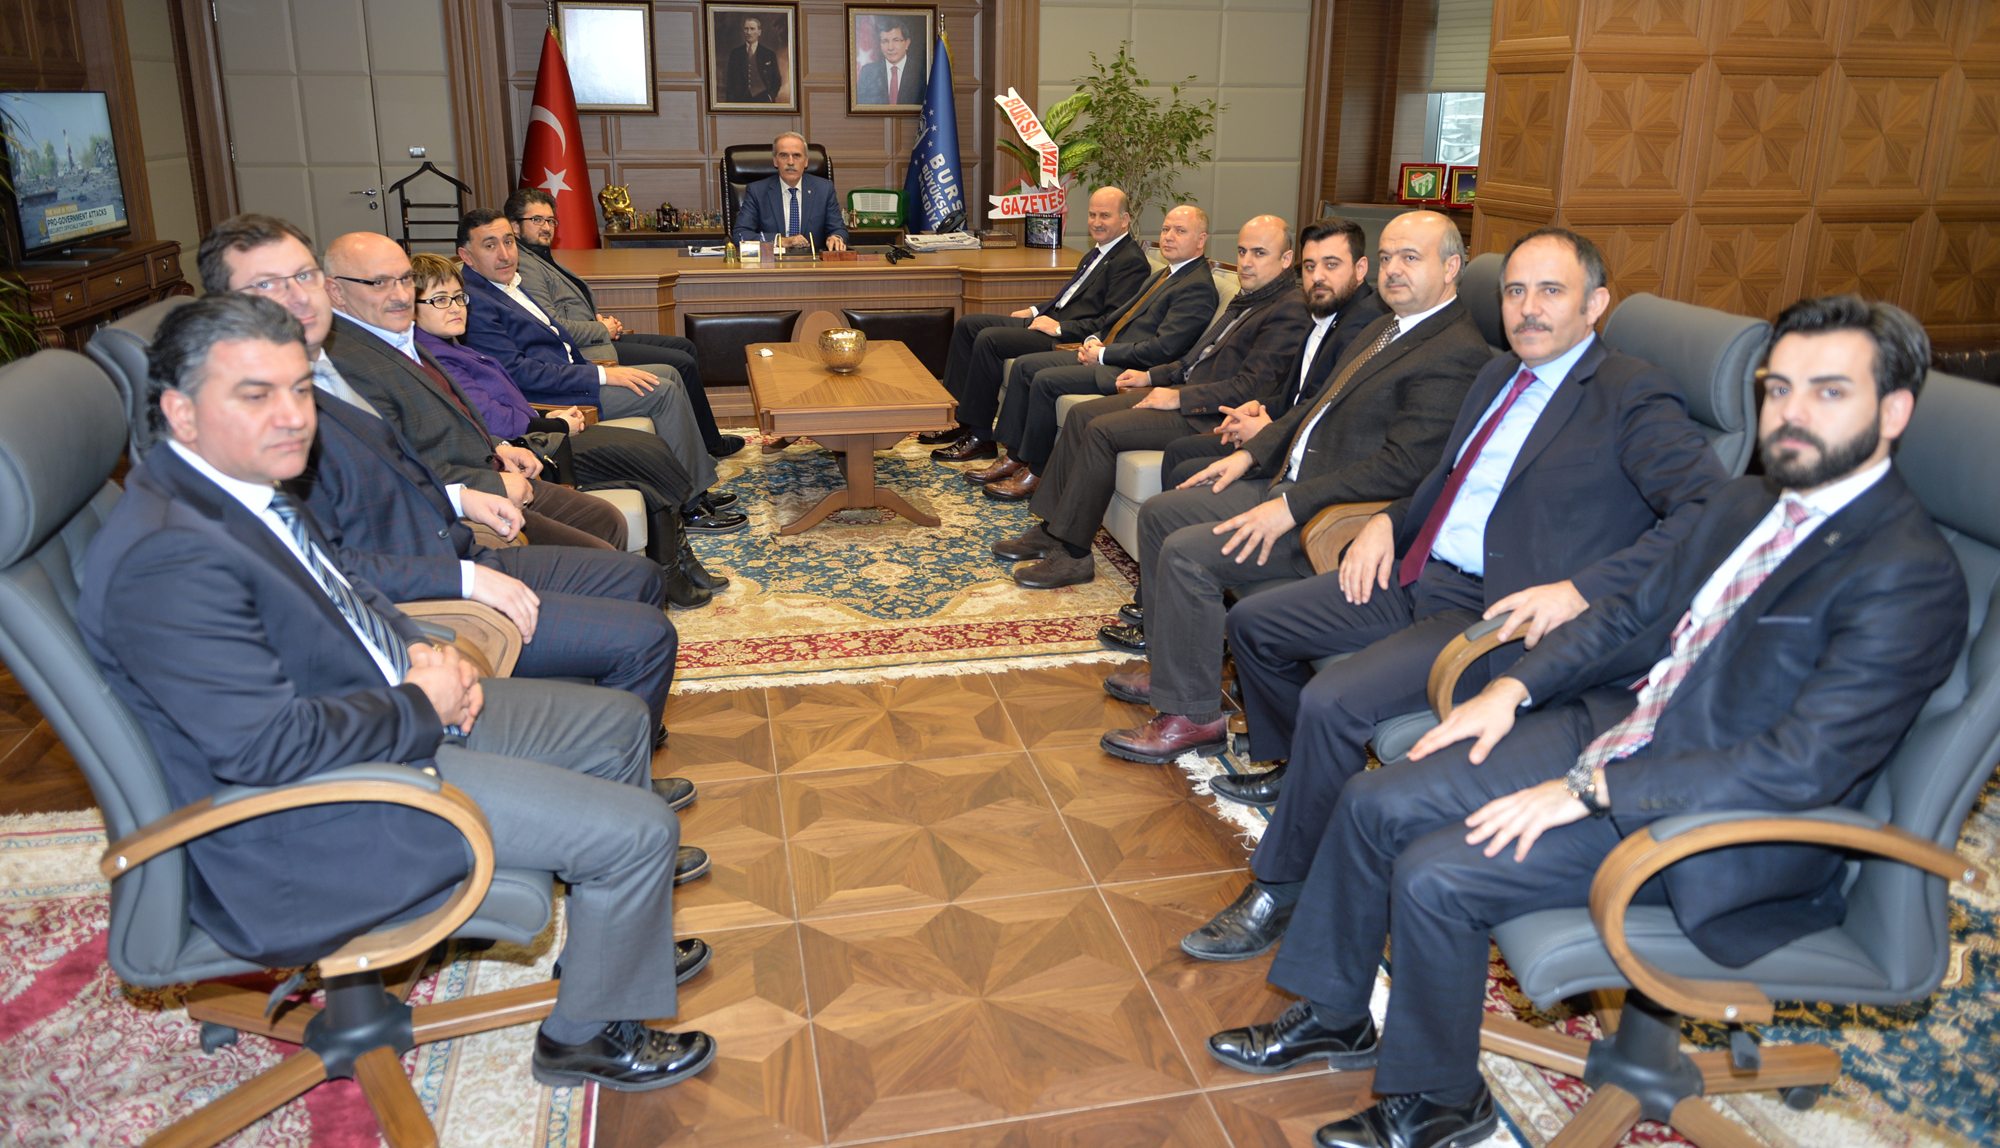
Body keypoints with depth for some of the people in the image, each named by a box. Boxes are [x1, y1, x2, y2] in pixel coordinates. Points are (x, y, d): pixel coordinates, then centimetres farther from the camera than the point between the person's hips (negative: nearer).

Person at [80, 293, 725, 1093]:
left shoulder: (244, 484, 3)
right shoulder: (165, 560, -28)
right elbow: (268, 747, -31)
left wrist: (417, 652, 0)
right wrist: (421, 706, -18)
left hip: (399, 714, 11)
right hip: (323, 815, -11)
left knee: (616, 723, 17)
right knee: (639, 830, -12)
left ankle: (620, 942, 35)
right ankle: (587, 1035, 14)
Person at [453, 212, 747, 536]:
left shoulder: (508, 282, 13)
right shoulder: (474, 302, -19)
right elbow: (517, 373, -23)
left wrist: (597, 368, 9)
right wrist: (601, 375, -22)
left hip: (566, 371, 11)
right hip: (547, 401, -11)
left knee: (668, 374, 7)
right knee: (663, 392, -15)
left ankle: (698, 490, 9)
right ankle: (689, 508, -7)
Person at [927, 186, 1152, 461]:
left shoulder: (1132, 261, -11)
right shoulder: (1098, 253, 19)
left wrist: (1060, 327, -20)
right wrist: (1036, 311, 13)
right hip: (1049, 320, 11)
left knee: (989, 339, -24)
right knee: (967, 325, 6)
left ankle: (981, 437, -15)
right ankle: (964, 420, 5)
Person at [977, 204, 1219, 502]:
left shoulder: (1198, 287, -13)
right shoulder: (1162, 276, 20)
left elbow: (1164, 349, -22)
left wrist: (1103, 354, -15)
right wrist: (1094, 339, 4)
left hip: (1128, 371, -11)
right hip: (1105, 352, 11)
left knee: (1045, 381, -23)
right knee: (1024, 365, 3)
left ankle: (1035, 472, -9)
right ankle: (1013, 458, 6)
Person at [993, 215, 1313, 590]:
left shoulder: (1290, 310, -13)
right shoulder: (1246, 298, 18)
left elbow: (1250, 386, -21)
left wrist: (1179, 397, -19)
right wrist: (1152, 376, 17)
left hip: (1207, 416, -10)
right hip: (1183, 390, 10)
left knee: (1102, 430, -21)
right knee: (1081, 413, 1)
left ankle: (1073, 553, -14)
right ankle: (1051, 528, 5)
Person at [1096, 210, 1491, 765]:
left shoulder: (1458, 354, -17)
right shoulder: (1385, 327, 16)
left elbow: (1403, 465, -24)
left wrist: (1290, 507, -25)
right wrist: (1251, 453, 10)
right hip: (1287, 483, 11)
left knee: (1187, 553, -22)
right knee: (1159, 512, 11)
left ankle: (1192, 715, -7)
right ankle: (1170, 668, 22)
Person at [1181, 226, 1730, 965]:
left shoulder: (1632, 398, -8)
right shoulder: (1499, 377, 17)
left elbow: (1714, 508, -18)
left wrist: (1583, 589, -26)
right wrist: (1389, 521, 10)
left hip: (1496, 613, -9)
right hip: (1417, 576, 9)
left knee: (1333, 703, -27)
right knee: (1255, 623, 8)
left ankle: (1279, 888, -6)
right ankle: (1294, 772, 31)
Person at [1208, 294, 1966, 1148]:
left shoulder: (1910, 578, -18)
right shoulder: (1744, 504, 9)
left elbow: (1804, 762, -25)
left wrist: (1590, 791, -24)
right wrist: (1515, 687, 1)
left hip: (1712, 822, -8)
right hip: (1615, 725, 8)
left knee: (1434, 877, -20)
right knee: (1372, 804, -2)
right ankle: (1332, 1016, 19)